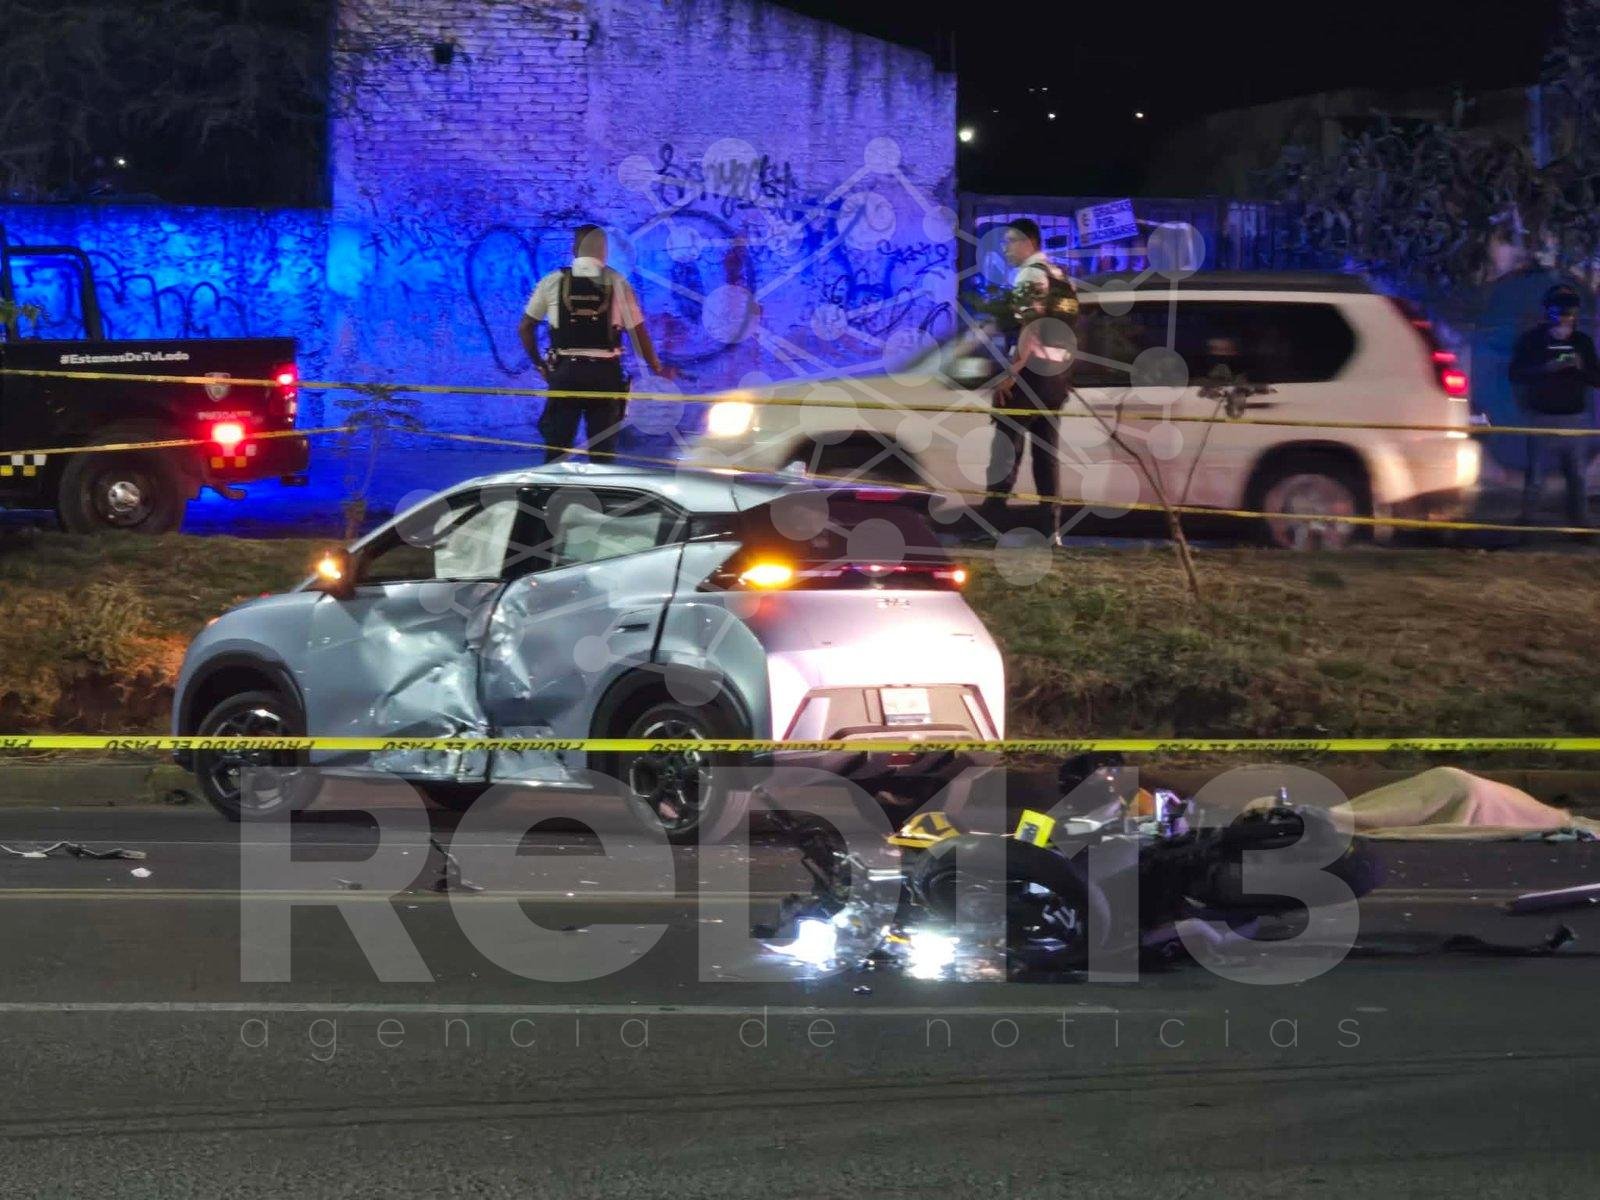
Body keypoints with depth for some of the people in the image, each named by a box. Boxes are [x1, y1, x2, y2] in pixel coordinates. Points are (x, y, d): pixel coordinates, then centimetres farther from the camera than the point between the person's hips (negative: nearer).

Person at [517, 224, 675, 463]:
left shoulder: (553, 281, 2)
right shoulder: (617, 283, 0)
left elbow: (525, 328, 7)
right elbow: (638, 333, 0)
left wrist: (539, 364, 20)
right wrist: (657, 368, 14)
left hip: (565, 373, 0)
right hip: (605, 375, 0)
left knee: (556, 451, 4)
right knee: (603, 451, 6)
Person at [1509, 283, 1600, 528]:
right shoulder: (1532, 340, 0)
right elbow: (1516, 374, -6)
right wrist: (1546, 368, -19)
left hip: (1575, 418, 3)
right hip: (1542, 417, -3)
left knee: (1577, 476, 3)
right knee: (1536, 475, -3)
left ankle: (1579, 523, 10)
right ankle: (1526, 523, 6)